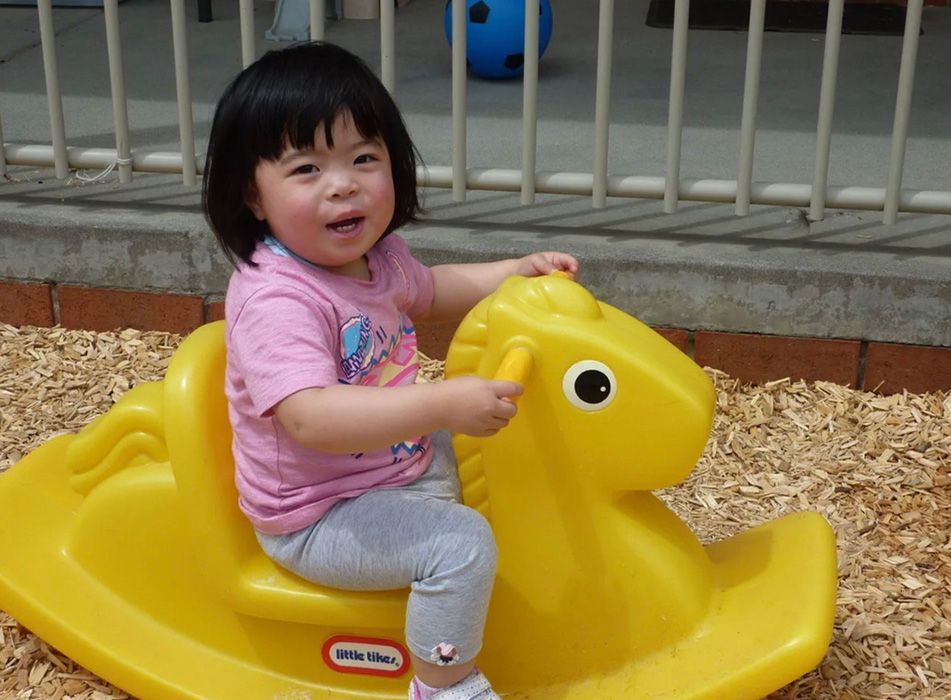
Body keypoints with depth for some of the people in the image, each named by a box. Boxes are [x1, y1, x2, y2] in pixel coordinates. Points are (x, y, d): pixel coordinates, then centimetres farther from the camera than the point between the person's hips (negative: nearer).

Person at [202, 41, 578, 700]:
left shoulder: (375, 255, -1)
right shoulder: (276, 299, -31)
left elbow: (428, 291, 22)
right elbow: (311, 418, -43)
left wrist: (519, 271, 11)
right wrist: (444, 403, -48)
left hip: (401, 460, 10)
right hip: (319, 517, -10)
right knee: (462, 544, -23)